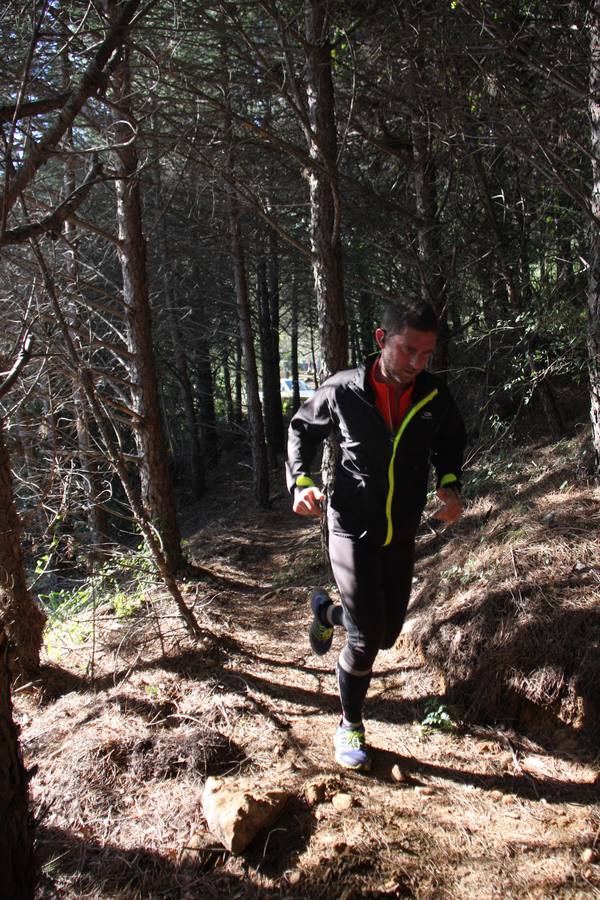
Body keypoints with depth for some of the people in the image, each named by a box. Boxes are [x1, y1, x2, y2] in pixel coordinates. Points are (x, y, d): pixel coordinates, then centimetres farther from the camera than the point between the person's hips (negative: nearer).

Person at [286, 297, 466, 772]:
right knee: (366, 636, -7)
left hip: (401, 536, 4)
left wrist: (450, 484, -7)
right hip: (352, 531, -4)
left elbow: (451, 443, 11)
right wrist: (300, 481, -12)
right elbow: (302, 429, 3)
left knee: (387, 633, 15)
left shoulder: (435, 397, -8)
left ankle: (327, 611, 47)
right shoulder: (343, 390, -15)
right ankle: (351, 726, 19)